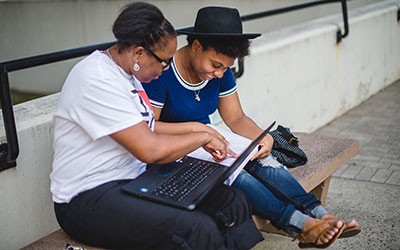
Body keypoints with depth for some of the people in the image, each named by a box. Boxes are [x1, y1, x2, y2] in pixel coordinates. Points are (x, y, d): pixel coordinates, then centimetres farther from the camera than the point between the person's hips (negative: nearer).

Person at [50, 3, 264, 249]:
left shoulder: (126, 72, 12)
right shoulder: (96, 80, -20)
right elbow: (149, 150, -24)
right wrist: (203, 137, -9)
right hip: (88, 199, -9)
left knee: (234, 202, -7)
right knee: (198, 230, -30)